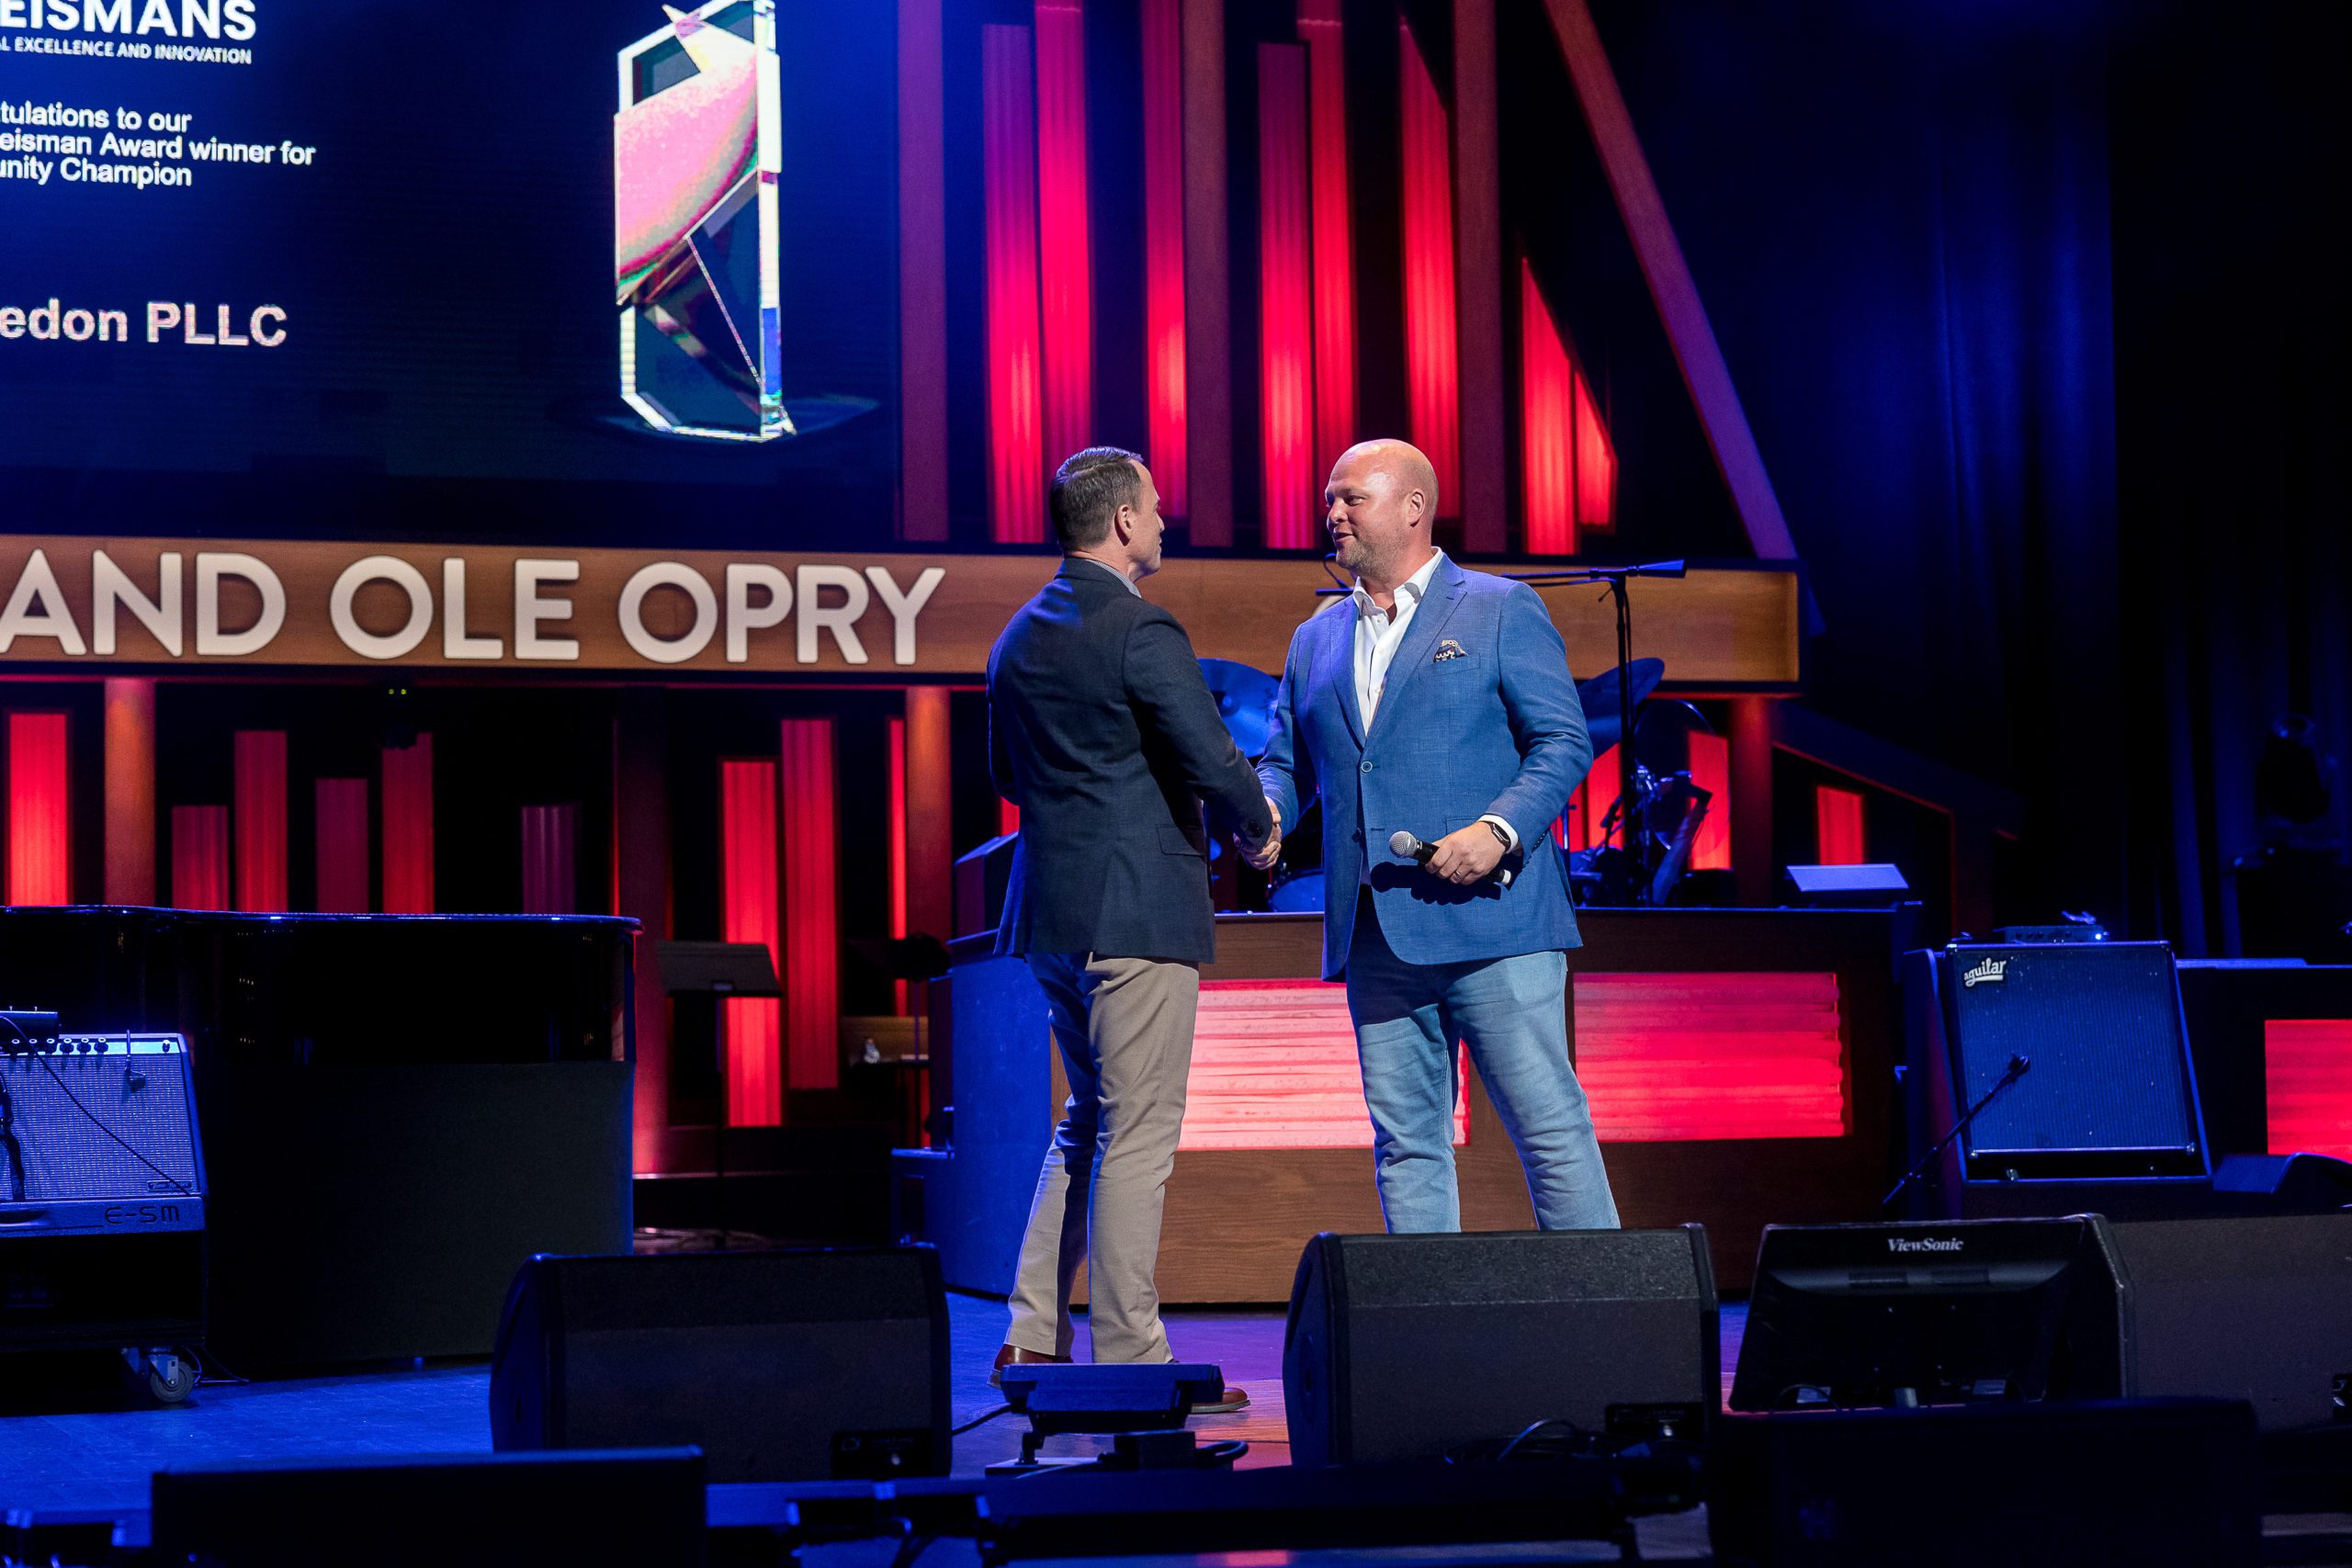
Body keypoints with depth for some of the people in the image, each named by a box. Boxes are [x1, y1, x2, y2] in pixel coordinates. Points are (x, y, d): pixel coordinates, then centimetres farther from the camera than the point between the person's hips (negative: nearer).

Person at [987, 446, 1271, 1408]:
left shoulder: (1020, 637, 13)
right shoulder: (1141, 632, -13)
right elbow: (1215, 763, -17)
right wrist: (1257, 829, 2)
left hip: (1048, 912, 8)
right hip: (1135, 912, -8)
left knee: (1089, 1122, 18)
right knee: (1138, 1134, -3)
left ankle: (1033, 1338, 14)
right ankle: (1128, 1359, -1)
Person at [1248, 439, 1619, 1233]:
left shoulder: (1500, 609, 4)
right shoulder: (1316, 639, 19)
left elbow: (1564, 741, -2)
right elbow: (1287, 761, 21)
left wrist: (1499, 829, -18)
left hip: (1489, 918, -5)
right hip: (1374, 935, 5)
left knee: (1549, 1123, -5)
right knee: (1405, 1141, 5)